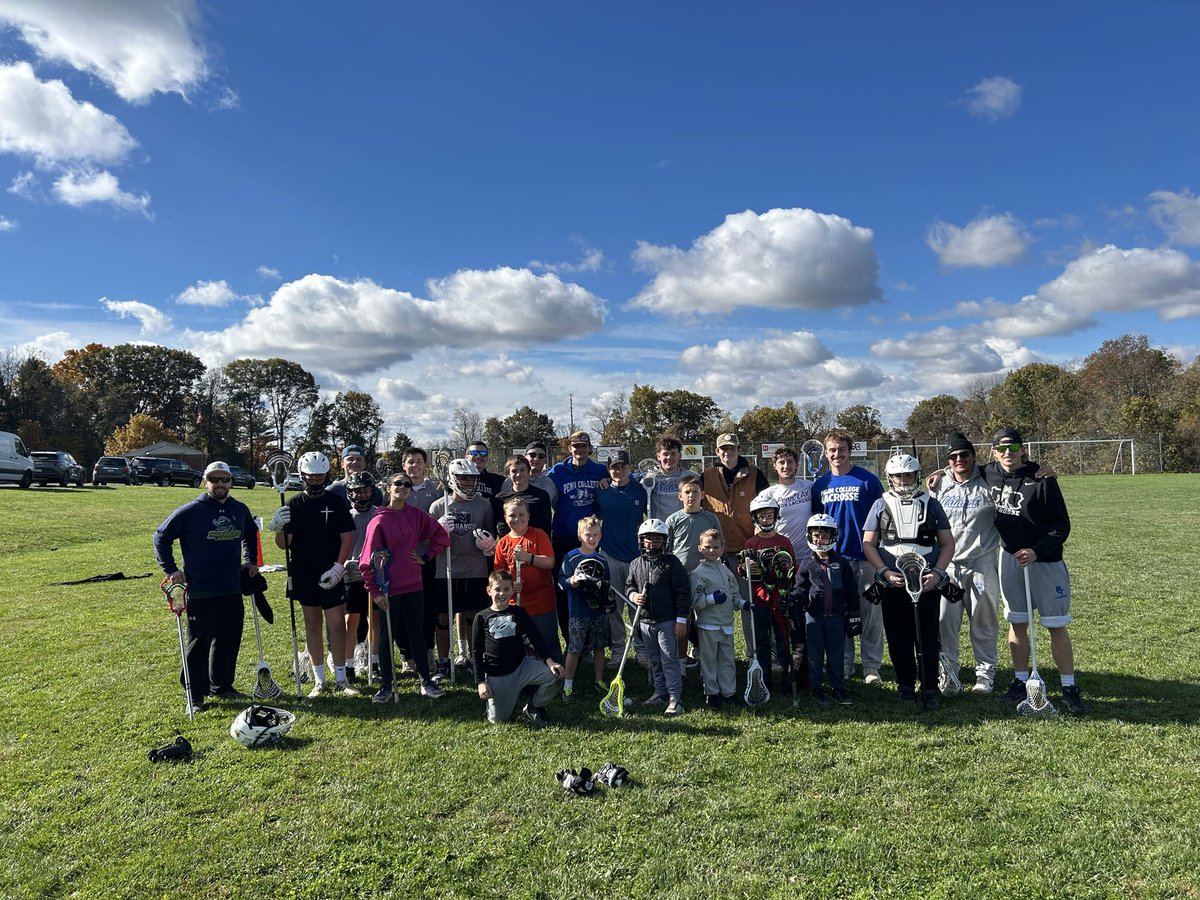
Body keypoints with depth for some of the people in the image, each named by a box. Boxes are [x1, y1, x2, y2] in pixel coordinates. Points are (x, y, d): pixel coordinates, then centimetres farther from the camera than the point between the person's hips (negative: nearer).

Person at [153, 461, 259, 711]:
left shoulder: (240, 510, 8)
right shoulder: (191, 511, -8)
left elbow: (251, 535, 28)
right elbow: (161, 537, -1)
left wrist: (250, 561, 20)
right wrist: (171, 570, -4)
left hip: (233, 591, 5)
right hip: (201, 593, -5)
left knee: (229, 641, 12)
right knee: (199, 643, 2)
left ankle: (222, 685, 28)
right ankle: (195, 694, 13)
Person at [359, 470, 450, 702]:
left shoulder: (417, 515, 0)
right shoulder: (380, 520, -10)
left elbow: (441, 536, 10)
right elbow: (368, 559, -10)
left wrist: (425, 557, 3)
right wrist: (374, 591, -12)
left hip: (414, 585, 3)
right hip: (389, 588, -3)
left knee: (417, 633, 11)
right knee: (387, 636, 8)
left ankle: (426, 682, 20)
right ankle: (386, 686, 19)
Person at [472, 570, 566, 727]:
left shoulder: (519, 612, 4)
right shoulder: (481, 618, -1)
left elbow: (535, 638, 1)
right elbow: (477, 652, 1)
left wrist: (549, 661, -14)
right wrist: (480, 682, -5)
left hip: (522, 665, 2)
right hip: (496, 676, -1)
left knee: (554, 674, -20)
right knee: (498, 721, -1)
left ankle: (534, 708, 5)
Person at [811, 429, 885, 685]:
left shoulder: (868, 480, -3)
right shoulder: (820, 484, 7)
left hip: (865, 557, -3)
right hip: (833, 558, 3)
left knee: (870, 612, 2)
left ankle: (871, 666, 13)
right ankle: (844, 664, 20)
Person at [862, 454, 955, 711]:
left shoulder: (931, 505, 9)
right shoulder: (881, 505, 7)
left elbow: (948, 543, 9)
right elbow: (868, 544, 4)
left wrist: (937, 573, -6)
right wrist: (885, 572, -8)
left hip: (927, 583, 0)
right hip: (892, 584, 0)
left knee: (927, 637, 0)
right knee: (898, 638, 6)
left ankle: (930, 688, 9)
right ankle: (905, 685, 19)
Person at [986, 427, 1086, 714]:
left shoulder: (1042, 480, -15)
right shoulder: (989, 474, -2)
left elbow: (1062, 526, -12)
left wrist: (1037, 551, -22)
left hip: (1045, 560, -4)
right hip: (1010, 557, 4)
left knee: (1057, 626, 1)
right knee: (1017, 623, 11)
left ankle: (1069, 688, 11)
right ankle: (1021, 681, 21)